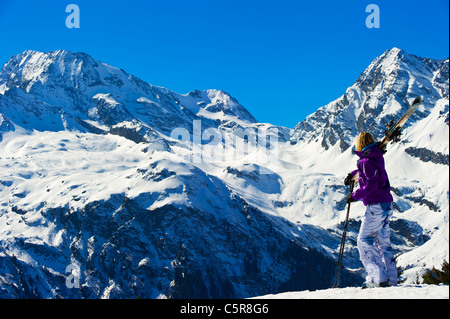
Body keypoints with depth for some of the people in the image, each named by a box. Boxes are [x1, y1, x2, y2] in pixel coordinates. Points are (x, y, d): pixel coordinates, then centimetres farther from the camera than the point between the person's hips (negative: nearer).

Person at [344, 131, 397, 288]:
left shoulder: (368, 161, -15)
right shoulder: (377, 157, 13)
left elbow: (371, 186, -22)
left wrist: (354, 196, -12)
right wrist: (352, 174, 35)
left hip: (376, 206, -9)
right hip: (387, 205, 9)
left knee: (364, 241, -5)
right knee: (383, 242, 12)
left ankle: (378, 278, -11)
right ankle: (391, 279, 12)